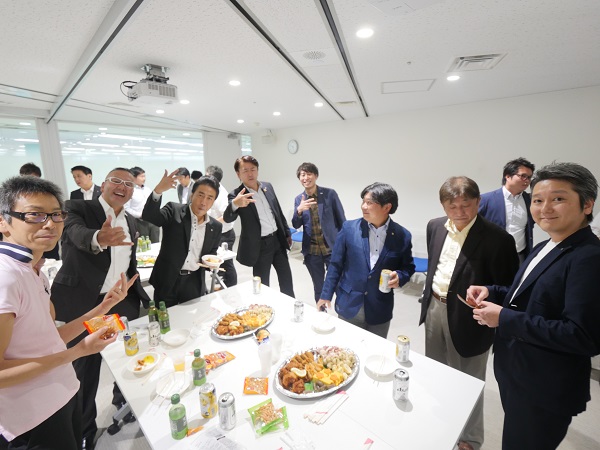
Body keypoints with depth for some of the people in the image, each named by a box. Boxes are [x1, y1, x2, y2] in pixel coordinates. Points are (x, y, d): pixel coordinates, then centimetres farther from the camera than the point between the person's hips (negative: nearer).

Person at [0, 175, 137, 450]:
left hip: (63, 397, 8)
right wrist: (77, 352, -24)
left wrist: (103, 307, -2)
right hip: (34, 422, -8)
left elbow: (49, 339, 5)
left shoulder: (32, 271, 4)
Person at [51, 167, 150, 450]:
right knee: (85, 370, 9)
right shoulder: (79, 209, -8)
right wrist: (99, 238, -53)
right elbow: (78, 234, -31)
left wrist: (137, 292, 11)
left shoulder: (131, 223, 9)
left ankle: (124, 401, 43)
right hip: (84, 304, -4)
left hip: (123, 303, 5)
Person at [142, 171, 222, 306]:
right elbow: (149, 217, -22)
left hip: (194, 283, 3)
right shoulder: (174, 210, -6)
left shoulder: (215, 226, 2)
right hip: (167, 280, -2)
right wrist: (158, 190, -36)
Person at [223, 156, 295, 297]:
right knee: (262, 285, 7)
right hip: (260, 245, -5)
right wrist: (235, 204, -48)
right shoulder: (236, 195, -11)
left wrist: (287, 233, 15)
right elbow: (227, 218, -27)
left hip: (278, 239, 5)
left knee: (286, 279, 17)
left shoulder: (268, 186, 5)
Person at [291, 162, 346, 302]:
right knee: (319, 288, 18)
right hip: (312, 251, 3)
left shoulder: (330, 194, -6)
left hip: (332, 248, -3)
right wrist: (299, 210, -20)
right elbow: (296, 225, -1)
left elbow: (342, 221, -1)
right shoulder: (298, 199, 4)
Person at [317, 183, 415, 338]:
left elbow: (408, 267, 6)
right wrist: (326, 296, -1)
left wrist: (399, 277, -16)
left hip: (380, 310, 1)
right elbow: (336, 264, -3)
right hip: (349, 305, 0)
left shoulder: (402, 235, -8)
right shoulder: (349, 228, -8)